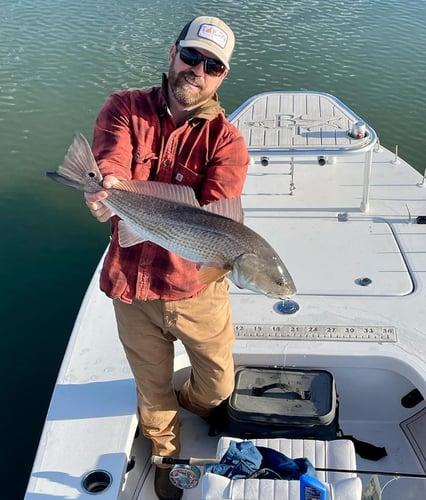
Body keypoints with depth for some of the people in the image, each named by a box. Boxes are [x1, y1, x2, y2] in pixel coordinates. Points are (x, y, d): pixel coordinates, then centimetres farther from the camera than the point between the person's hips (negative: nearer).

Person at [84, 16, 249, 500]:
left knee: (218, 385, 18)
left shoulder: (225, 140, -11)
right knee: (152, 387, 21)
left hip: (197, 287, 0)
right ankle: (165, 453, 53)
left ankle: (192, 402, 57)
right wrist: (108, 187, -49)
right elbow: (109, 165, -24)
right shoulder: (125, 107, -6)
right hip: (132, 285, 1)